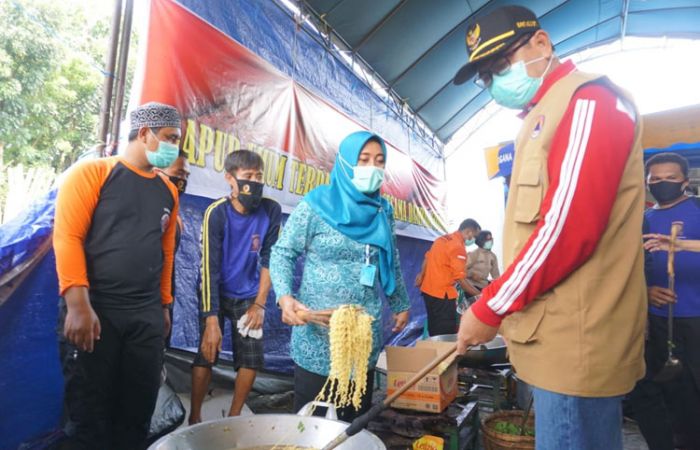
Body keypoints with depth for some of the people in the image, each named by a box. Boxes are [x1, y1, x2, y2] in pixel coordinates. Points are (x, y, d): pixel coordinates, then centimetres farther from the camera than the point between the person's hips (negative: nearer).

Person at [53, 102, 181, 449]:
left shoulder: (168, 190, 11)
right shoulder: (92, 173, -4)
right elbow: (67, 237, -11)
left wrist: (164, 304, 13)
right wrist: (78, 305, -17)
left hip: (147, 317, 5)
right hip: (94, 311, -4)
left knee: (138, 411, 12)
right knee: (88, 414, 6)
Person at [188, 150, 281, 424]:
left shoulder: (271, 211, -14)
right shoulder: (217, 213, -20)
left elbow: (268, 260, -5)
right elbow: (210, 268, -22)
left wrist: (260, 303, -8)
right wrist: (211, 320, -26)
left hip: (249, 295, 2)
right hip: (216, 293, -2)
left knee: (252, 359, -1)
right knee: (206, 355, -6)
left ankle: (234, 416, 20)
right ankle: (195, 417, 15)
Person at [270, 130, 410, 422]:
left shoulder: (383, 211, 6)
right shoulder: (316, 205, -8)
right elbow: (283, 252, -6)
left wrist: (401, 304, 21)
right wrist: (285, 297, -21)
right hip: (318, 330, -4)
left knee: (358, 414, 16)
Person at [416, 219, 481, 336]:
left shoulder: (443, 238, 10)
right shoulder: (458, 247, -18)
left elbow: (428, 257, 18)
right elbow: (460, 279, -20)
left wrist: (422, 275, 24)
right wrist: (478, 295, -14)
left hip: (428, 290, 9)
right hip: (442, 293, -9)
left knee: (435, 329, 18)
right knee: (447, 332, 0)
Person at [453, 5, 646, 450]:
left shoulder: (588, 101, -10)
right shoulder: (547, 115, 19)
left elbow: (569, 226, -21)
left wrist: (489, 309, -13)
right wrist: (502, 306, 16)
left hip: (577, 337, -9)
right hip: (559, 333, 9)